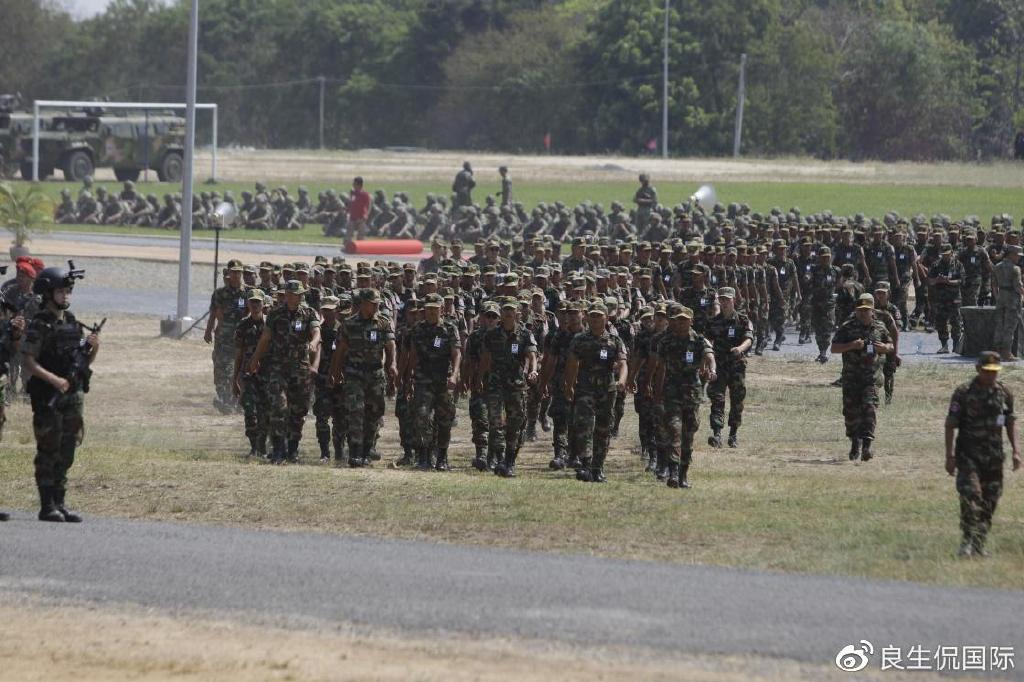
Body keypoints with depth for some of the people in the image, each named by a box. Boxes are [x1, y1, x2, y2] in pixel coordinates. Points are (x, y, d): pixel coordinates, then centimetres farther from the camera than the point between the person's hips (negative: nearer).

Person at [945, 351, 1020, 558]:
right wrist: (949, 455, -9)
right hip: (968, 454, -4)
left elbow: (1010, 422, 15)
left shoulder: (1005, 393, 6)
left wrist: (1015, 450, 7)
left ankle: (979, 544, 14)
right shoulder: (963, 393, -7)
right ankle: (969, 541, -17)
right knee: (970, 495, -19)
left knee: (989, 501, 5)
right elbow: (951, 425, -5)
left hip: (994, 455, 4)